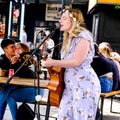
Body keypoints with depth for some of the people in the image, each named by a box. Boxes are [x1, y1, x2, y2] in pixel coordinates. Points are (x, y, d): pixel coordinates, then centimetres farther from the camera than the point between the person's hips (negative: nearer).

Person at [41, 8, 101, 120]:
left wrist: (52, 62, -15)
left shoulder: (83, 35, -10)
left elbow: (76, 61, -19)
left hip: (85, 85, -9)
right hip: (70, 86, 9)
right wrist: (53, 69, 8)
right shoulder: (68, 39, 18)